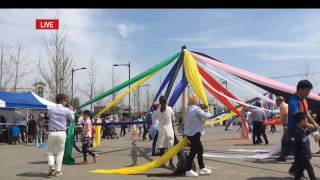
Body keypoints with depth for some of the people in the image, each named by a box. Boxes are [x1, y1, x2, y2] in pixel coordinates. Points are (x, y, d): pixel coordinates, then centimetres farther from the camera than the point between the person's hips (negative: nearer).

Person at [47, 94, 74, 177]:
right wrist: (71, 111, 26)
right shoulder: (66, 110, -5)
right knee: (60, 152, 10)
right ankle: (58, 170, 13)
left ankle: (51, 165, -3)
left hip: (52, 133, 1)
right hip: (62, 133, -1)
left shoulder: (50, 109, 2)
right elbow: (72, 119, 10)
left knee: (50, 151, 16)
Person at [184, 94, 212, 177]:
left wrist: (204, 111, 11)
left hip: (189, 132, 10)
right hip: (194, 133, -10)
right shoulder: (196, 109, -17)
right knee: (193, 151, -2)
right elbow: (205, 116, -19)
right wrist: (208, 114, 2)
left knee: (200, 149, 17)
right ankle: (188, 170, 4)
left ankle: (202, 168, 24)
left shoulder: (188, 108, 12)